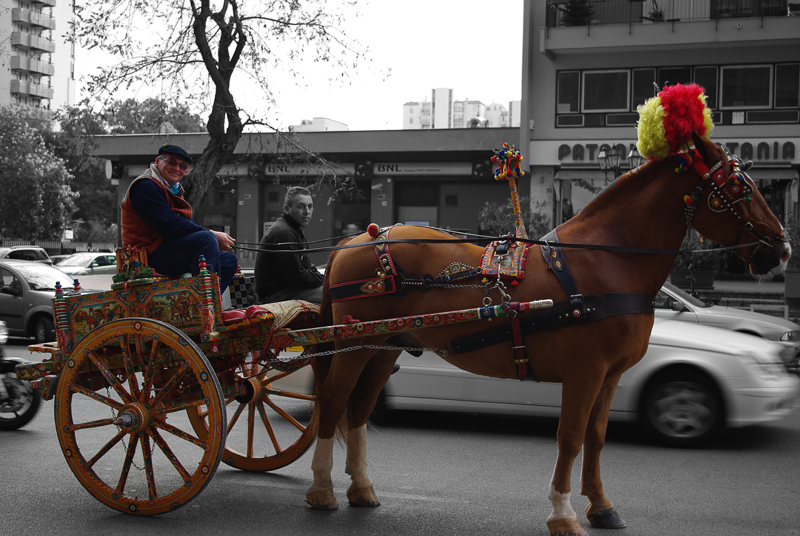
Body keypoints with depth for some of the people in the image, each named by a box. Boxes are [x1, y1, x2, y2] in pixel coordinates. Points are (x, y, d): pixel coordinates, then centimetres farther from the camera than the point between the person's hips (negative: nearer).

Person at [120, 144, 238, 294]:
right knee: (206, 238, -30)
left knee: (229, 260, 7)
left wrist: (216, 239, -6)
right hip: (151, 255, -10)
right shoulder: (145, 186, -11)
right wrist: (214, 236, -19)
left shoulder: (174, 190, 23)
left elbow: (187, 224, 15)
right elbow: (170, 227, -21)